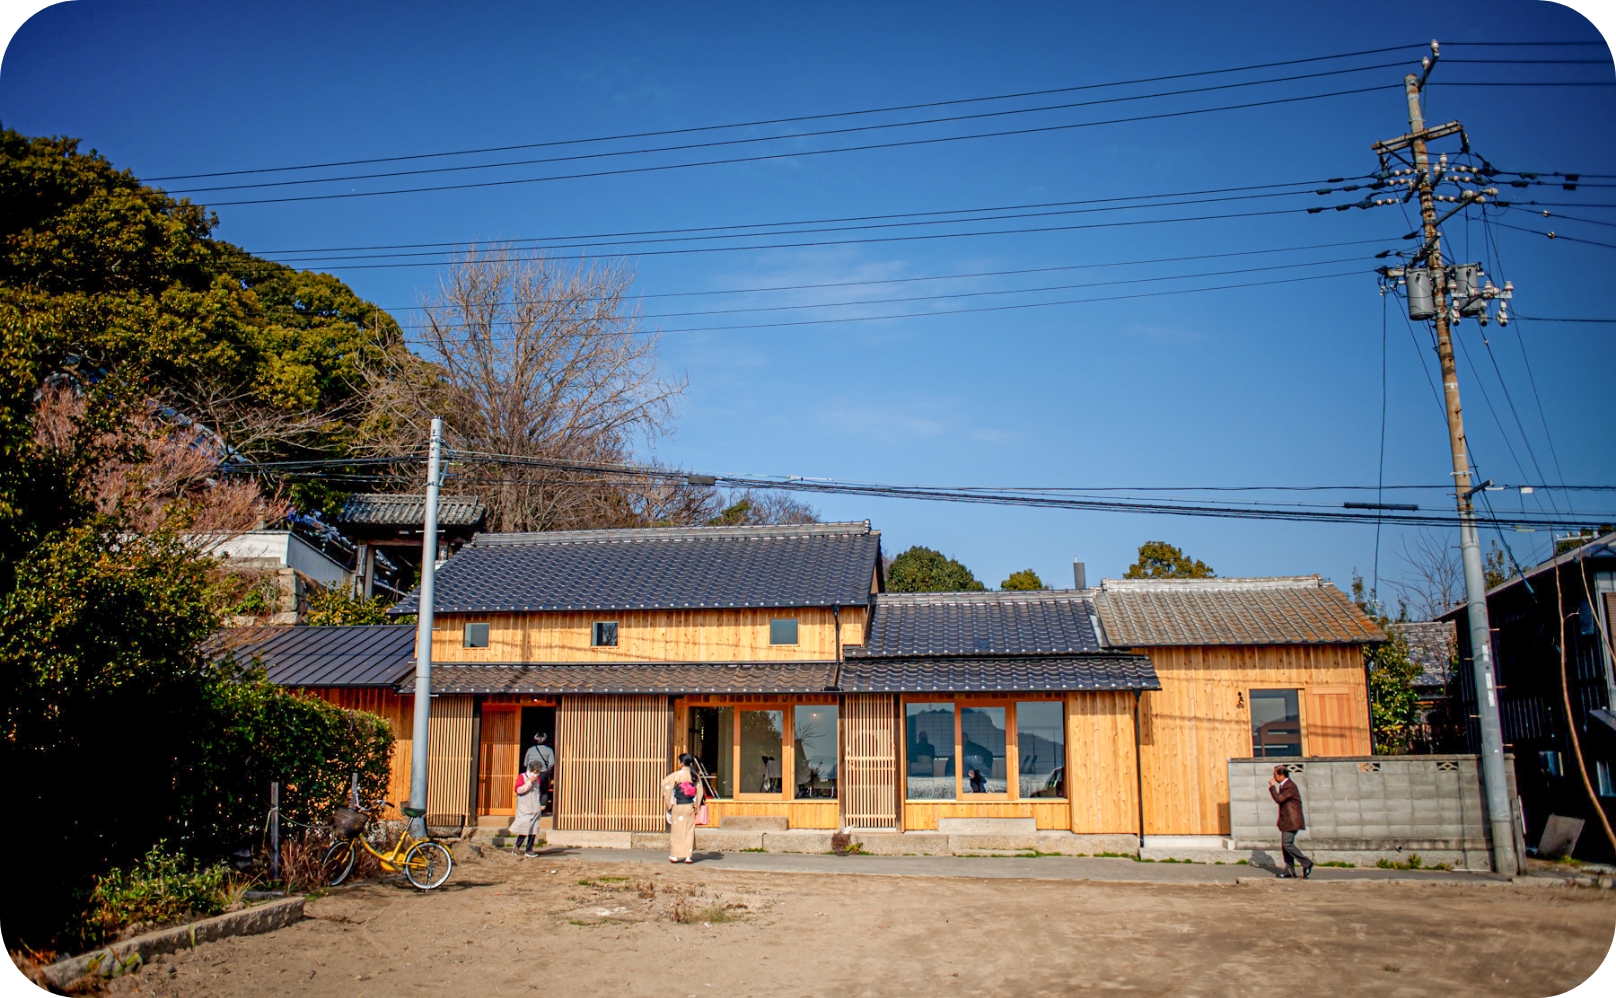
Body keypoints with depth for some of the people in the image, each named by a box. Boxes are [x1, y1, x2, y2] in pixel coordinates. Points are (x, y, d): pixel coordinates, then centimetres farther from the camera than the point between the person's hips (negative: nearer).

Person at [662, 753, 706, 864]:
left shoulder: (677, 774, -10)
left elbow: (665, 783, -14)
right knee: (689, 831, 7)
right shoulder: (695, 775, 2)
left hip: (678, 806, -3)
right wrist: (696, 805, 12)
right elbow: (700, 791, 5)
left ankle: (675, 855, 10)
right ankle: (688, 856, 6)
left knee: (677, 830, 6)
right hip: (690, 806, 3)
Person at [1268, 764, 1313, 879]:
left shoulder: (1289, 787, -17)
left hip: (1291, 821, -10)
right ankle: (1290, 871, 7)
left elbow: (1278, 799, -24)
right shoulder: (1284, 786, 16)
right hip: (1287, 821, 10)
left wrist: (1272, 786, -17)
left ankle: (1306, 862, -7)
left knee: (1287, 844, -16)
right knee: (1285, 845, 6)